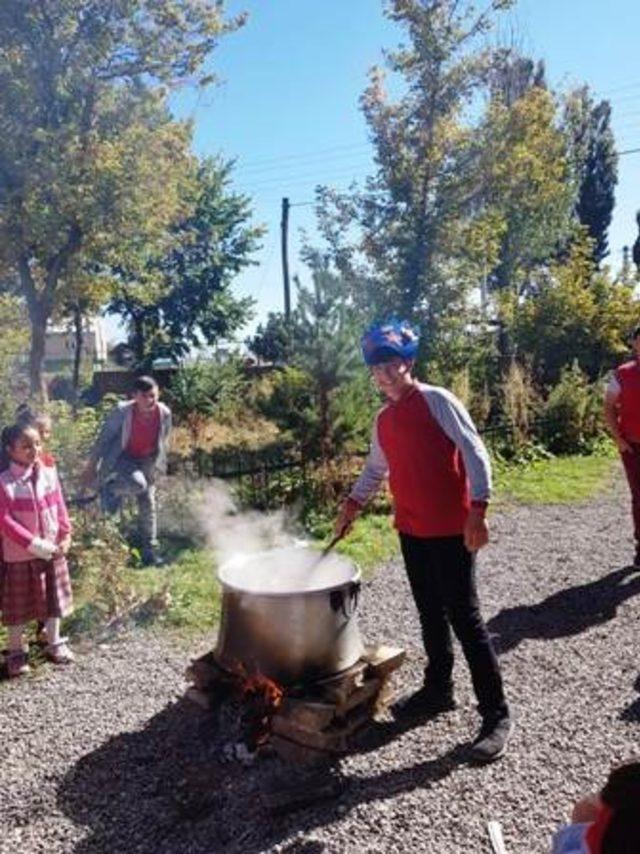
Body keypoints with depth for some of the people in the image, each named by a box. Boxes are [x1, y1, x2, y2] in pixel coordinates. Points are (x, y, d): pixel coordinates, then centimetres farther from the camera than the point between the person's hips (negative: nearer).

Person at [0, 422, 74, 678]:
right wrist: (33, 544, -22)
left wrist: (65, 537, -6)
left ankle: (54, 643, 34)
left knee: (53, 598, 17)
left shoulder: (48, 474, -3)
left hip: (52, 551, 4)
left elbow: (60, 508, 3)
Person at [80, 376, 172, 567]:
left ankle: (149, 551, 16)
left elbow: (163, 443, 2)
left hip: (146, 461, 4)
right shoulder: (122, 412, -26)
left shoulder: (164, 413, -16)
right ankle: (109, 487, -1)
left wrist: (157, 466, 9)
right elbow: (103, 439, -15)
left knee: (148, 505, 4)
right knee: (138, 484, -34)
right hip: (122, 458, -4)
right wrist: (91, 468, -10)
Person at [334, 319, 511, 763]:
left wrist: (477, 510, -20)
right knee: (431, 614, 17)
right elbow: (376, 468, 24)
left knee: (465, 618, -2)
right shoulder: (383, 419, 11)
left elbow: (474, 451, -14)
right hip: (411, 530, 7)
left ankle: (496, 714, 10)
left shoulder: (437, 400, -10)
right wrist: (353, 503, 13)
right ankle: (438, 689, 34)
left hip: (451, 530, -7)